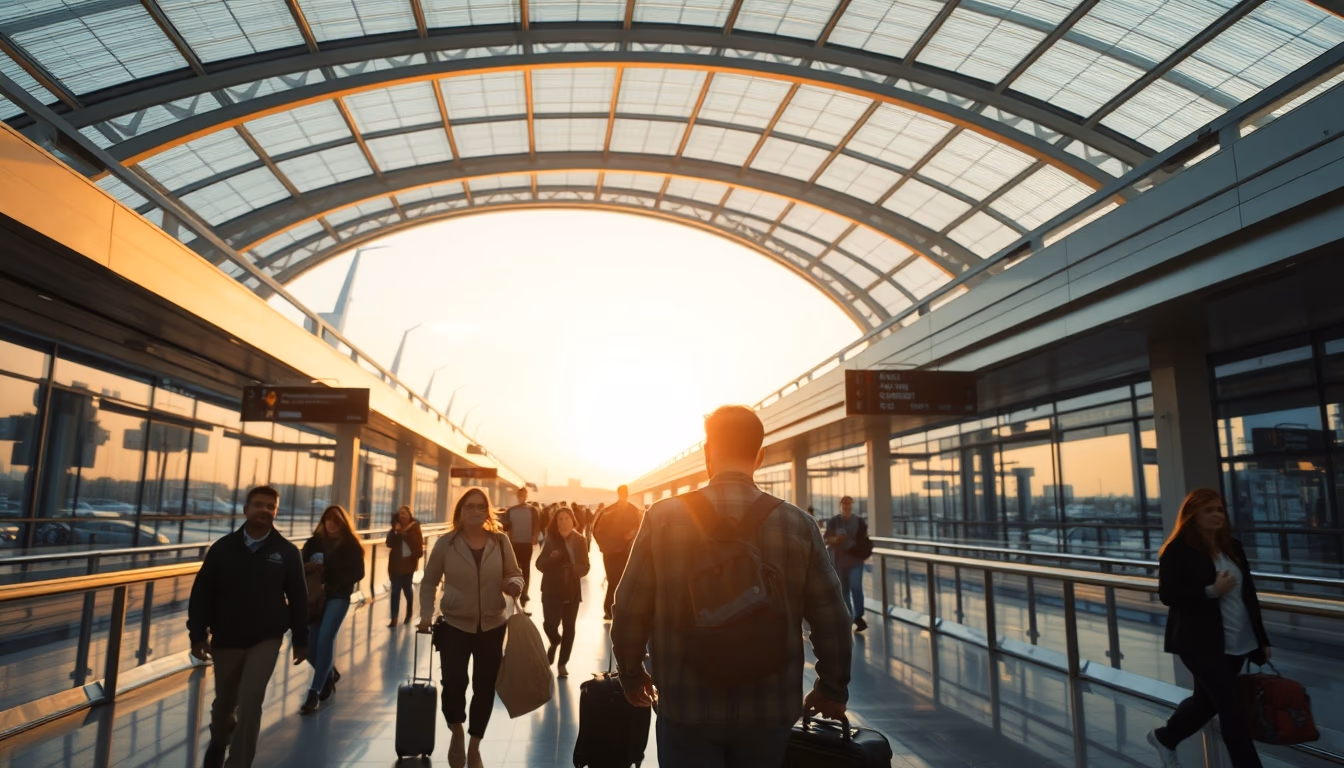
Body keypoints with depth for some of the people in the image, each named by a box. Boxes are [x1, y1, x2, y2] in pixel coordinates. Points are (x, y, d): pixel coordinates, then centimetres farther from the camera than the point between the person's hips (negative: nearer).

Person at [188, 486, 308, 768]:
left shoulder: (287, 552, -7)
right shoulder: (223, 548, -5)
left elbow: (298, 598, -1)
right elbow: (201, 594, -2)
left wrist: (300, 639, 1)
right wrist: (198, 635, -6)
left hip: (266, 639, -2)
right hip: (226, 639, 2)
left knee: (250, 701, -12)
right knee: (224, 702, 19)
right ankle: (219, 741, 51)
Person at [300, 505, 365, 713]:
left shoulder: (351, 544, -3)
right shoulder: (314, 541, 5)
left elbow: (357, 573, -6)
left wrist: (331, 586, -16)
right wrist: (307, 567, -20)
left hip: (338, 597, -3)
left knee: (325, 640, -15)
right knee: (308, 643, 0)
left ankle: (314, 692, -7)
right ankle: (329, 675, 29)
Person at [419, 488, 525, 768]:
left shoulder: (500, 541, -4)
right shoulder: (446, 543, -6)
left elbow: (515, 574, 4)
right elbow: (429, 582, 4)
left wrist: (515, 585, -18)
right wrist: (427, 614, -5)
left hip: (492, 625, 2)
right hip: (455, 624, -1)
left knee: (485, 687, 9)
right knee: (454, 683, -9)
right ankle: (456, 734, 24)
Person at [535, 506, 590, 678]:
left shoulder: (580, 540, -3)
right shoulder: (550, 539, -5)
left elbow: (585, 567, -1)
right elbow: (540, 564, -7)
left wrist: (575, 569, -22)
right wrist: (551, 559, -28)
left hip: (572, 590, 1)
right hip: (551, 589, -1)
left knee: (569, 627, 4)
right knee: (550, 623, -11)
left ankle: (562, 664, 19)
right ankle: (554, 642, 25)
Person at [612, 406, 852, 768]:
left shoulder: (664, 517, -9)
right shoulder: (798, 523, -7)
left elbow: (630, 610, -4)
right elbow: (831, 618, -4)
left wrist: (631, 673, 13)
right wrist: (833, 688, 12)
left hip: (686, 707, -2)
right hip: (769, 708, 2)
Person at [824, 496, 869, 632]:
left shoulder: (859, 521, 4)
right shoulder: (833, 522, -1)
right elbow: (826, 540, -2)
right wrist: (835, 539, -23)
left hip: (856, 559, 0)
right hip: (839, 560, 0)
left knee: (856, 587, -12)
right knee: (843, 589, 7)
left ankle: (858, 617, -6)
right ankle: (849, 617, 20)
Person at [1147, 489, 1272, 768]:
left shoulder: (1233, 547, 9)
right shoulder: (1178, 550, -12)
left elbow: (1248, 593, 13)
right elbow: (1167, 595, -17)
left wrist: (1261, 638, 12)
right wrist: (1211, 591, -23)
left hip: (1238, 642, 7)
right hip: (1201, 643, -7)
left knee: (1208, 699, 18)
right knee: (1231, 707, -5)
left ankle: (1164, 737, 39)